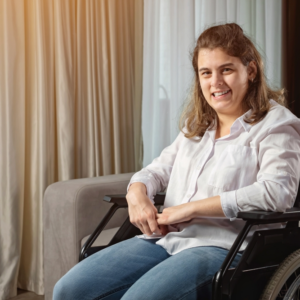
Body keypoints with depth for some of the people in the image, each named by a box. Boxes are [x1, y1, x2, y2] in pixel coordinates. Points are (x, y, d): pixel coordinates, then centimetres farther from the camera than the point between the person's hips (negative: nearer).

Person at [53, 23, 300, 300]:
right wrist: (137, 193, 0)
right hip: (164, 238, 7)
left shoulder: (276, 126, -1)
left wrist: (191, 208, -16)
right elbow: (160, 169, 27)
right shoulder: (197, 124, 22)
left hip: (222, 247, -7)